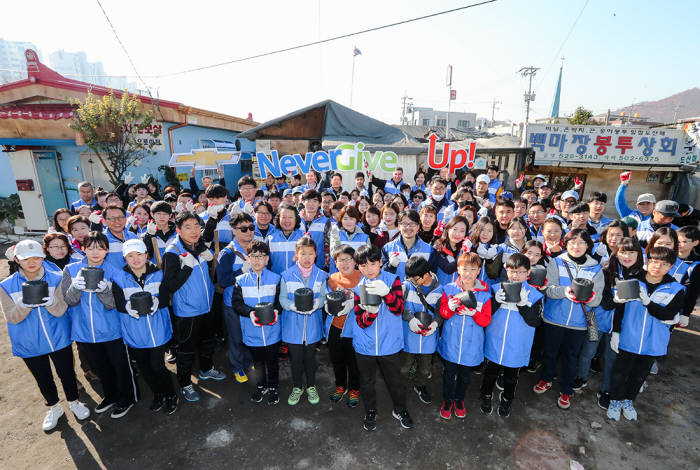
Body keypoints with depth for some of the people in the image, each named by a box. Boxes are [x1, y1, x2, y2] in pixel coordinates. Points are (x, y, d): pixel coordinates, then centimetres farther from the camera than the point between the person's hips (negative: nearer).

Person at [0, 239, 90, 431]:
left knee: (67, 373, 13)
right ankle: (53, 408, 43)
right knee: (43, 379, 19)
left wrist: (50, 301, -36)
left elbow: (60, 311, -14)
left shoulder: (57, 279, -9)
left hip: (59, 340, -1)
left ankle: (74, 402, 39)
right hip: (29, 345, 1)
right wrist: (25, 304, -33)